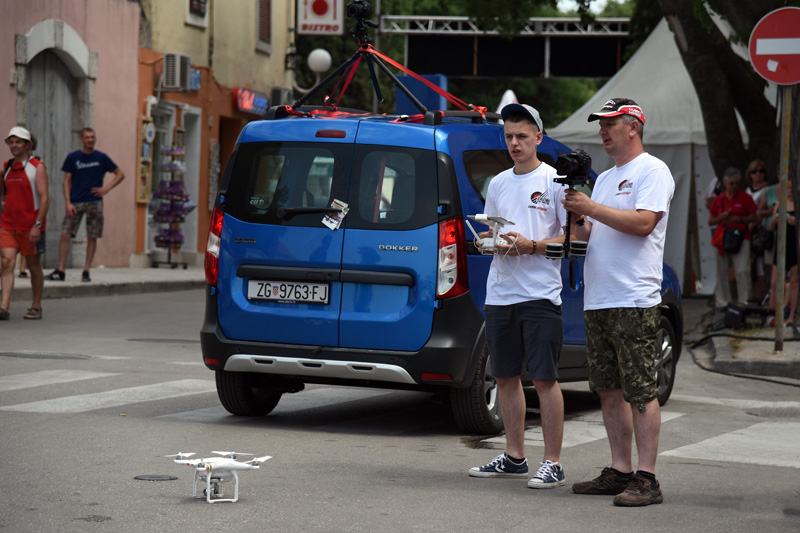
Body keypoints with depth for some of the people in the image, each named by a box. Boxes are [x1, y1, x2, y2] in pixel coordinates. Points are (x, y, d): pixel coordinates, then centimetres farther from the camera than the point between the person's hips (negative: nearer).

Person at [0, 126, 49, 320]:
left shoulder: (37, 167, -6)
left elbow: (44, 199, -12)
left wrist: (37, 225, -19)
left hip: (30, 226, -4)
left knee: (33, 265, 6)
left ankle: (36, 307, 18)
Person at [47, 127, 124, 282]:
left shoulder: (101, 158, 5)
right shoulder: (73, 158, 4)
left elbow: (120, 175, 12)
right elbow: (67, 181, 3)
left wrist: (107, 188, -2)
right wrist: (68, 203, -8)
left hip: (94, 202, 0)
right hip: (75, 203, 0)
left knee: (92, 237, 1)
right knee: (65, 234, -9)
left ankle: (86, 271, 9)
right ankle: (60, 271, -4)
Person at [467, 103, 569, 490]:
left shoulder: (555, 181, -3)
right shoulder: (498, 183, 17)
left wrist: (531, 246, -18)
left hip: (540, 294, -7)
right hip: (499, 294, 7)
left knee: (544, 378, -7)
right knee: (506, 377, 10)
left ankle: (552, 463, -4)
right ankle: (514, 457, 20)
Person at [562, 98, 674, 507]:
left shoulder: (652, 171, -4)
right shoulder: (605, 178, 22)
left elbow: (643, 223, -18)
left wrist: (591, 208, -14)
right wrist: (579, 216, 1)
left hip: (634, 300, -9)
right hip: (597, 301, 9)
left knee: (640, 391, -9)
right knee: (609, 391, 10)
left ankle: (647, 479, -9)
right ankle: (619, 471, 15)